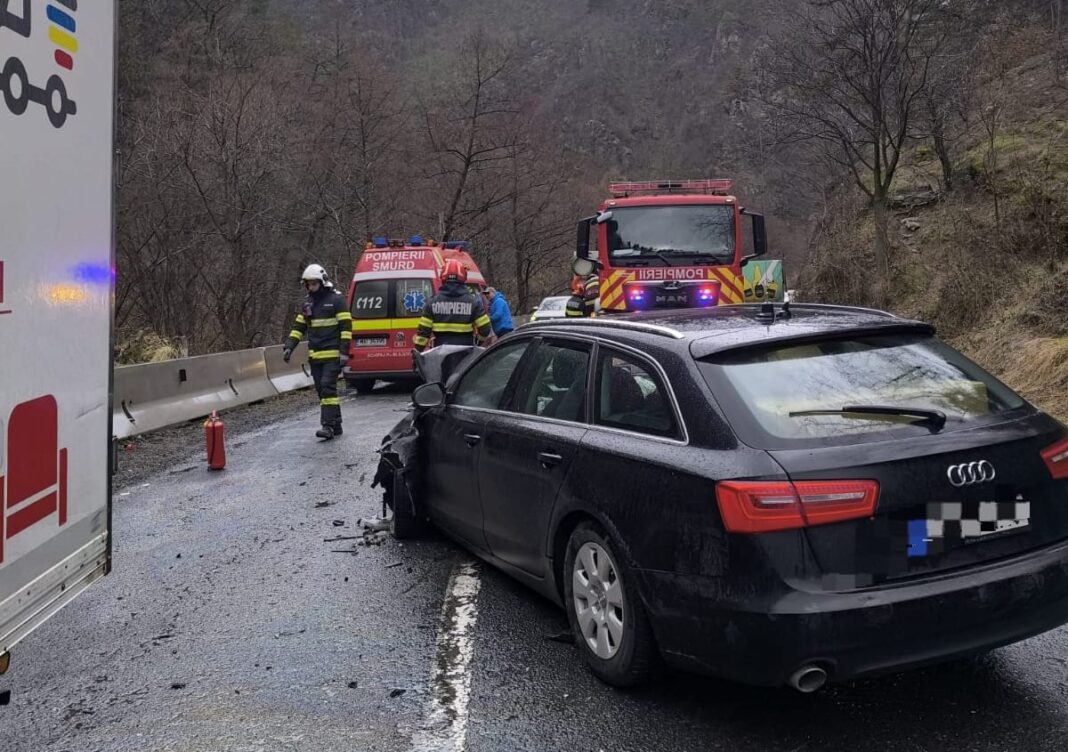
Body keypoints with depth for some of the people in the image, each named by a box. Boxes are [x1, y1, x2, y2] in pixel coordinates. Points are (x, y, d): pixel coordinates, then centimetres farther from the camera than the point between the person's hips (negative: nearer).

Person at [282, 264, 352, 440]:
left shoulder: (336, 299, -4)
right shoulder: (307, 303, 14)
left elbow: (346, 326, -7)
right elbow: (298, 327, 17)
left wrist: (344, 351, -14)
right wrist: (288, 347, 4)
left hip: (333, 354, -7)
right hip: (315, 355, 7)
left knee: (328, 387, -15)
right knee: (321, 390, 6)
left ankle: (328, 425, -16)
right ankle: (336, 425, 13)